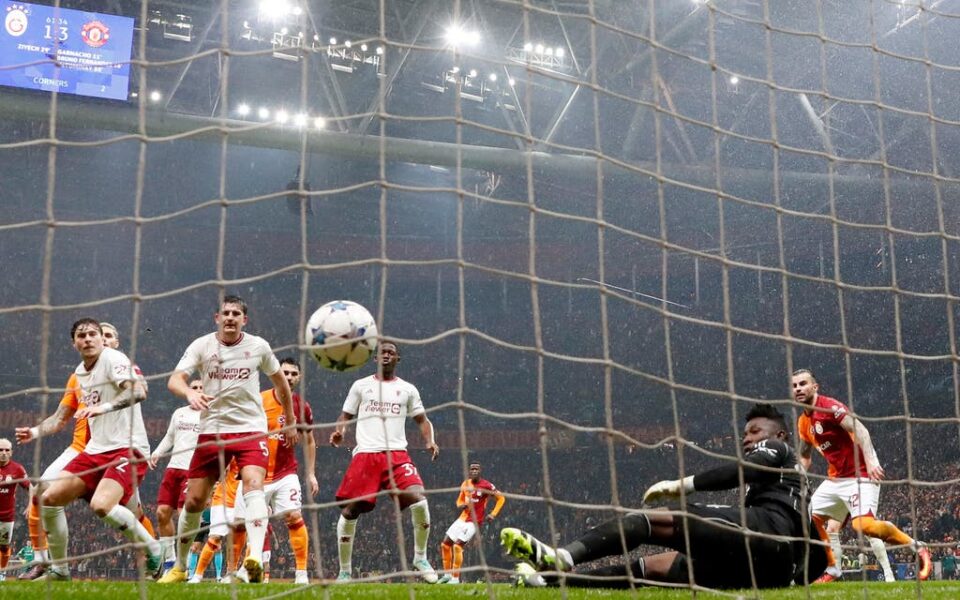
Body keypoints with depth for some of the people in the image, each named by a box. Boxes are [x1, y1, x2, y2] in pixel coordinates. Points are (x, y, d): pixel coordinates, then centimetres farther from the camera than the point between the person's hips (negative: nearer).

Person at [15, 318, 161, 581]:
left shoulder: (113, 359, -10)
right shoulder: (80, 372, 16)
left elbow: (139, 390, -27)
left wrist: (104, 406, -40)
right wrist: (36, 431, 28)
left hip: (127, 448, -8)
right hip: (95, 450, 8)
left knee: (101, 505, -29)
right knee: (49, 498, -1)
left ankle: (153, 551, -8)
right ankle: (58, 568, 15)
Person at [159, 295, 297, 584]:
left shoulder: (258, 346, 1)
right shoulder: (201, 346, -1)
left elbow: (280, 381, 16)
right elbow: (174, 380, -12)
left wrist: (291, 423, 20)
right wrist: (190, 393, -35)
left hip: (251, 429, -1)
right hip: (212, 430, 1)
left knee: (254, 485, -26)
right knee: (193, 501, 4)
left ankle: (255, 559, -39)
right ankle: (180, 567, 24)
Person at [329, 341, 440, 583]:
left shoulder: (408, 389, 13)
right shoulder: (361, 385, 12)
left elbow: (422, 419, 16)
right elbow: (346, 415, 14)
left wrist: (430, 441, -4)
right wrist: (339, 432, -8)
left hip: (396, 455, 0)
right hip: (365, 454, 0)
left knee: (418, 499, -21)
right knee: (349, 511, -1)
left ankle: (420, 558, 0)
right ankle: (344, 571, 16)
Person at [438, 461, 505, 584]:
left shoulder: (486, 486, -13)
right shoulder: (465, 484, 6)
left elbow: (501, 498, -6)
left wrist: (493, 514, -13)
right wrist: (462, 505, -6)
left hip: (474, 521, -7)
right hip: (463, 518, 7)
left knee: (457, 545, -19)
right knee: (445, 544, 6)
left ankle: (455, 578, -10)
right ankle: (447, 574, 20)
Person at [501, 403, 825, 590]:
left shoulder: (777, 448, 18)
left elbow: (745, 470, -7)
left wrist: (683, 484, -11)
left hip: (764, 529, -8)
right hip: (775, 570, 8)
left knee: (652, 520, -16)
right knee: (655, 565, 7)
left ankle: (563, 557, -36)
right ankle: (551, 577, -2)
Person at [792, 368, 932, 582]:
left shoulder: (830, 407, -13)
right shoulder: (803, 422, 12)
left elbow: (859, 430, -26)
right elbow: (805, 457, 24)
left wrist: (871, 462, -39)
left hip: (860, 475, -9)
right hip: (834, 478, 9)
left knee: (863, 524, -25)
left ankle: (917, 547, -6)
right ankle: (832, 569, 16)